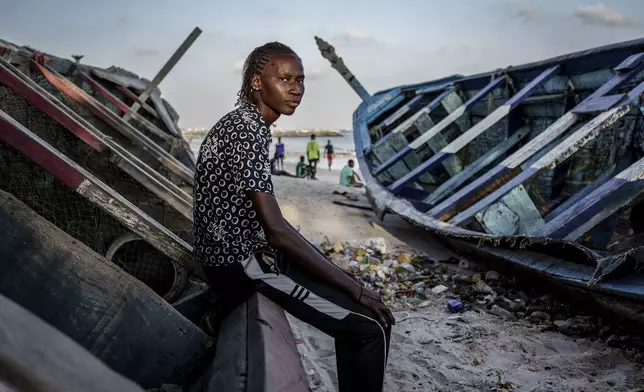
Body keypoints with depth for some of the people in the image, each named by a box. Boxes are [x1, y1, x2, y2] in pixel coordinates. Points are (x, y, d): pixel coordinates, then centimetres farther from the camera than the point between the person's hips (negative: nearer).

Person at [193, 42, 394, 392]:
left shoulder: (244, 124, 12)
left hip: (237, 251, 10)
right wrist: (355, 288, -21)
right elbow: (276, 228, -25)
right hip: (242, 263, -10)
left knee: (352, 309, 18)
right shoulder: (246, 133, -20)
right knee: (370, 325, -13)